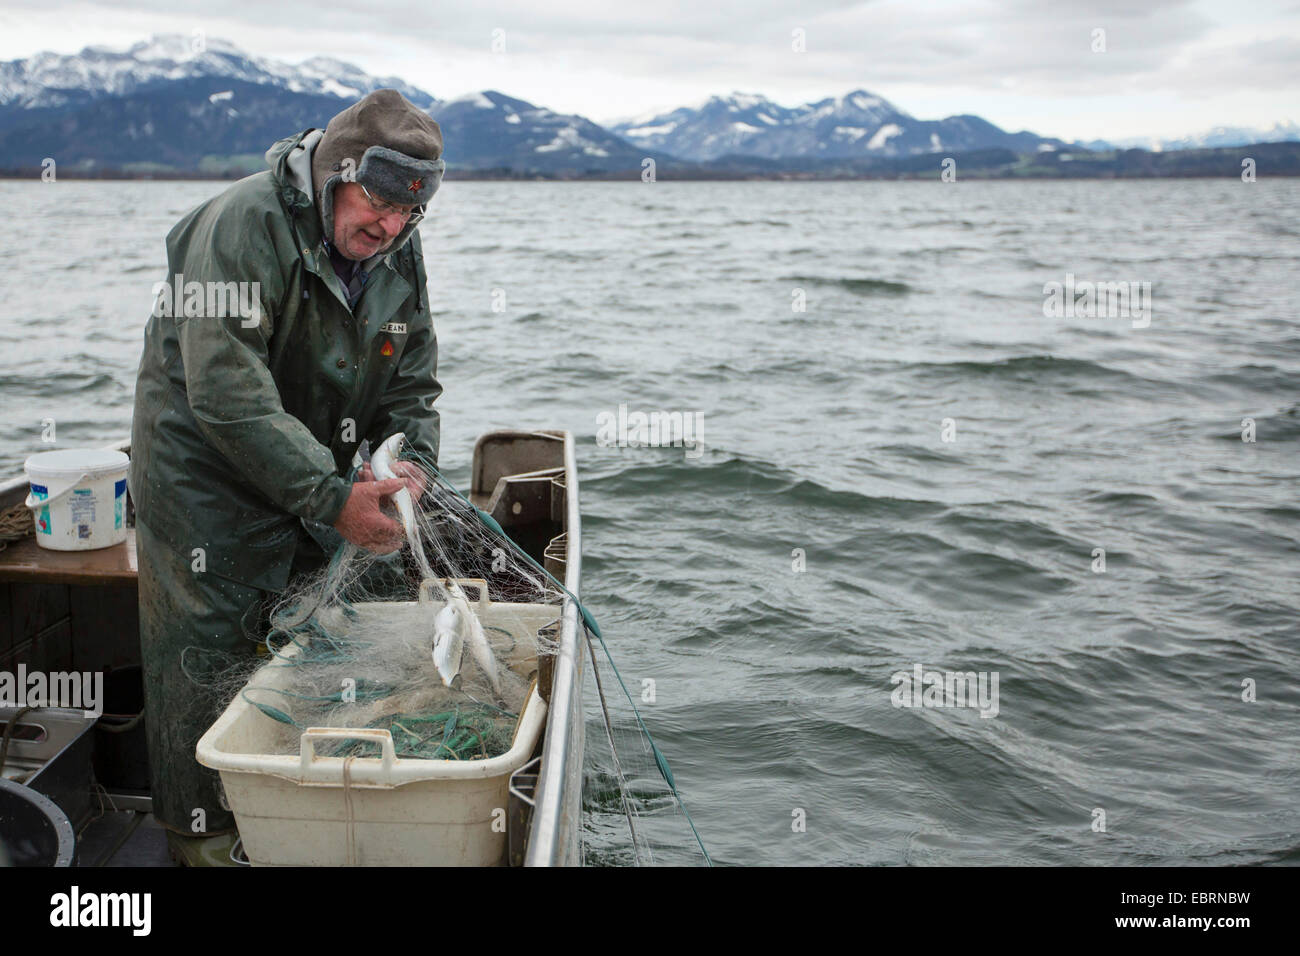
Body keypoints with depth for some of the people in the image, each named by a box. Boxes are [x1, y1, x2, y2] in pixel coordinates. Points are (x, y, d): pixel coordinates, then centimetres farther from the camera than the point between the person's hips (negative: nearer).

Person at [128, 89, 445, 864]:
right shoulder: (244, 227, -25)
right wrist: (333, 497, -34)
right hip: (206, 476, -6)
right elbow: (227, 394, -31)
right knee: (209, 655, 0)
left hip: (317, 476, 6)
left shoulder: (400, 253, -2)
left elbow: (412, 382, 4)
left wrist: (409, 461, -17)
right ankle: (204, 833, 19)